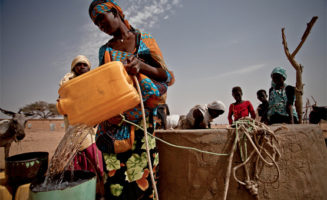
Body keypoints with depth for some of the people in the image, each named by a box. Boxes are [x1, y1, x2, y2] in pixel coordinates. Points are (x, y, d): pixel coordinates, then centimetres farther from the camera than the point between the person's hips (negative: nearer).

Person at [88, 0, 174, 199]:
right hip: (113, 119, 2)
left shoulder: (144, 39, 8)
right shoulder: (105, 50, 15)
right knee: (115, 176, -1)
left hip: (141, 117, -2)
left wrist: (141, 66, -18)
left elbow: (166, 76, 0)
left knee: (141, 177, -4)